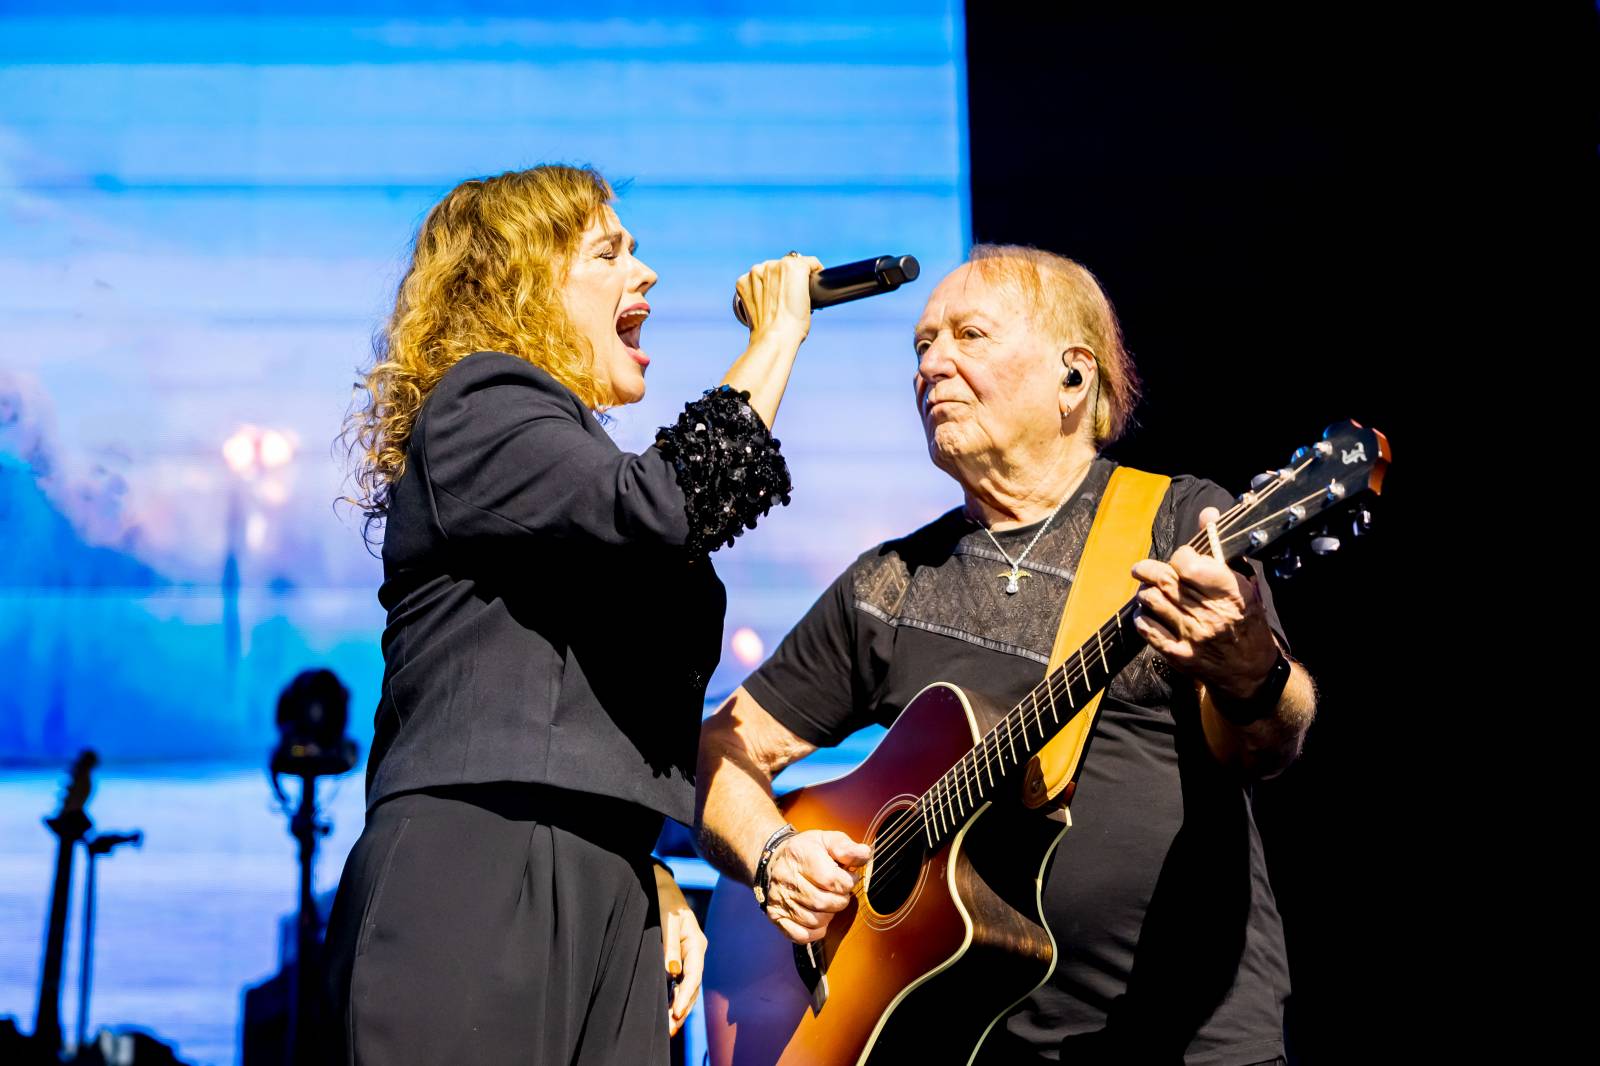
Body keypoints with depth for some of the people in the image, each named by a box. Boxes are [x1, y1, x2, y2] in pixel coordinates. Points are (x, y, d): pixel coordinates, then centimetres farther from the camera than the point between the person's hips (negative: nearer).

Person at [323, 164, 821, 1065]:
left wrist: (653, 882, 15)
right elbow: (671, 507, -20)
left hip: (599, 905, 8)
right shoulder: (477, 406, -1)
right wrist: (777, 337, -7)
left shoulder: (572, 455, 26)